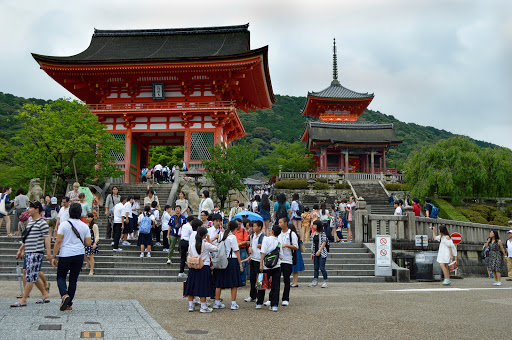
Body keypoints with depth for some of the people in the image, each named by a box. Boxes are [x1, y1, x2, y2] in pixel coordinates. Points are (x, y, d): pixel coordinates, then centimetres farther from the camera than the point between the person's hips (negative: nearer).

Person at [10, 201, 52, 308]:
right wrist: (21, 250, 25)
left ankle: (23, 300, -5)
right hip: (28, 253, 9)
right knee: (34, 276, 12)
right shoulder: (30, 222, 17)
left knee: (30, 276, -7)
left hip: (36, 252, -9)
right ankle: (45, 294, 23)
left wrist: (48, 253, -18)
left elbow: (47, 238, -14)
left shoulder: (42, 223, -10)